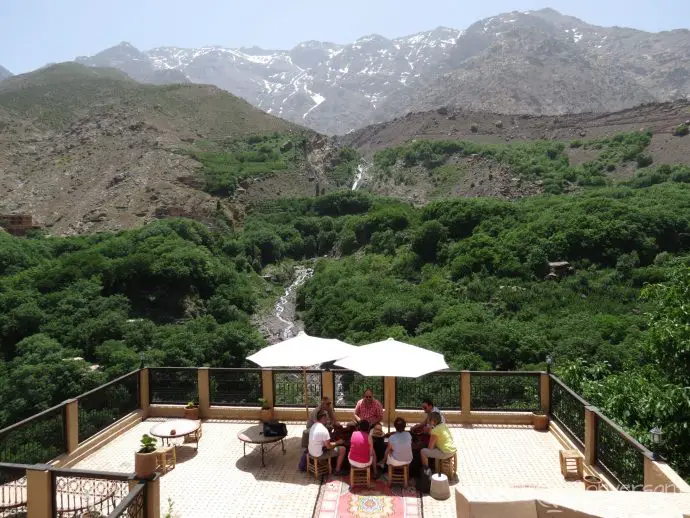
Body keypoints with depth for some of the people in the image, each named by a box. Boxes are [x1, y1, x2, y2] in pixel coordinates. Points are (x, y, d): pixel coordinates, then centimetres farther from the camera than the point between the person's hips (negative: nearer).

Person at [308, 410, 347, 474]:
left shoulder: (313, 426, 3)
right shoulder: (324, 430, -24)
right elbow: (328, 447, -18)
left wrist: (334, 443, 13)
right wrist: (337, 442, 0)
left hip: (311, 452, 9)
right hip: (319, 454, -9)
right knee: (342, 449, -1)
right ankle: (338, 470, 12)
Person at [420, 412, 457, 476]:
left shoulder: (435, 430, -18)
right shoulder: (444, 425, 5)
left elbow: (430, 447, -13)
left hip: (446, 453, -9)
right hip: (453, 450, 9)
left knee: (423, 451, -1)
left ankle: (426, 470, 15)